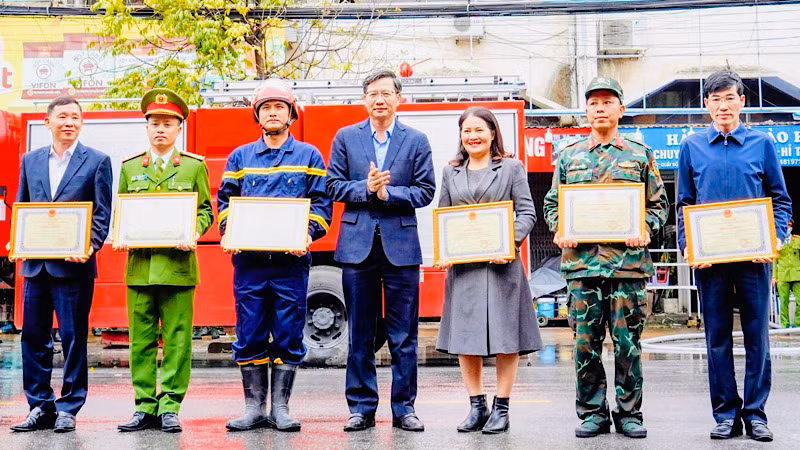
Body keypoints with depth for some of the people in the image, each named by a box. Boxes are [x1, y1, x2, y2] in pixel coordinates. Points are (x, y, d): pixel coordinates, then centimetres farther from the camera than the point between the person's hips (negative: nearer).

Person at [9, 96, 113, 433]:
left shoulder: (97, 161, 2)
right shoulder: (30, 160, 13)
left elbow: (103, 213, -2)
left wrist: (91, 246, -17)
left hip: (73, 264, -4)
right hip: (36, 263, 4)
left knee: (73, 338, 1)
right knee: (33, 336, 7)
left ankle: (69, 408, 11)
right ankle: (40, 406, 17)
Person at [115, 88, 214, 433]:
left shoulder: (195, 166, 8)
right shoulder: (130, 167, 14)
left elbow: (205, 210, 8)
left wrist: (193, 233, -11)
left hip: (178, 265, -2)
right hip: (139, 265, 2)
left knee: (177, 340, -1)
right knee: (141, 339, 4)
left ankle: (170, 407, 6)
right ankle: (145, 407, 11)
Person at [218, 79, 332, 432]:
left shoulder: (308, 156, 9)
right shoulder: (240, 157, 13)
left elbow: (321, 203, 4)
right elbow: (225, 200, 13)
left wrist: (308, 235, -12)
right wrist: (227, 234, -5)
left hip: (291, 259, -1)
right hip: (249, 260, 1)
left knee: (288, 335, 1)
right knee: (250, 335, 3)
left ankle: (280, 408, 9)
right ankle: (254, 407, 11)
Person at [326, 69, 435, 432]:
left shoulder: (416, 141, 7)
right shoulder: (346, 137, 9)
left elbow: (425, 191, 1)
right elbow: (333, 186, 4)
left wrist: (387, 192, -13)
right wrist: (366, 188, -12)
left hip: (401, 244, -1)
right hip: (358, 245, 1)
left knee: (404, 334, 2)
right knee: (360, 333, 6)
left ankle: (404, 408, 11)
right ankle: (362, 408, 13)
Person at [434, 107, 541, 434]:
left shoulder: (511, 168, 5)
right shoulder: (450, 173, 15)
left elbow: (527, 213, -1)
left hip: (501, 264, -3)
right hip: (462, 265, 3)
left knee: (505, 336, 0)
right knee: (464, 336, 3)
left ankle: (501, 408, 9)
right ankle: (476, 407, 14)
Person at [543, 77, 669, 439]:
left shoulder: (640, 155, 9)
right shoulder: (570, 156, 13)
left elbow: (658, 203, 10)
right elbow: (552, 202, 16)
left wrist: (646, 229, -8)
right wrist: (558, 230, -2)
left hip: (628, 259, -1)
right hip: (581, 259, 1)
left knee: (628, 342, 2)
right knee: (586, 343, 3)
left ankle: (629, 413, 13)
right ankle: (592, 412, 14)